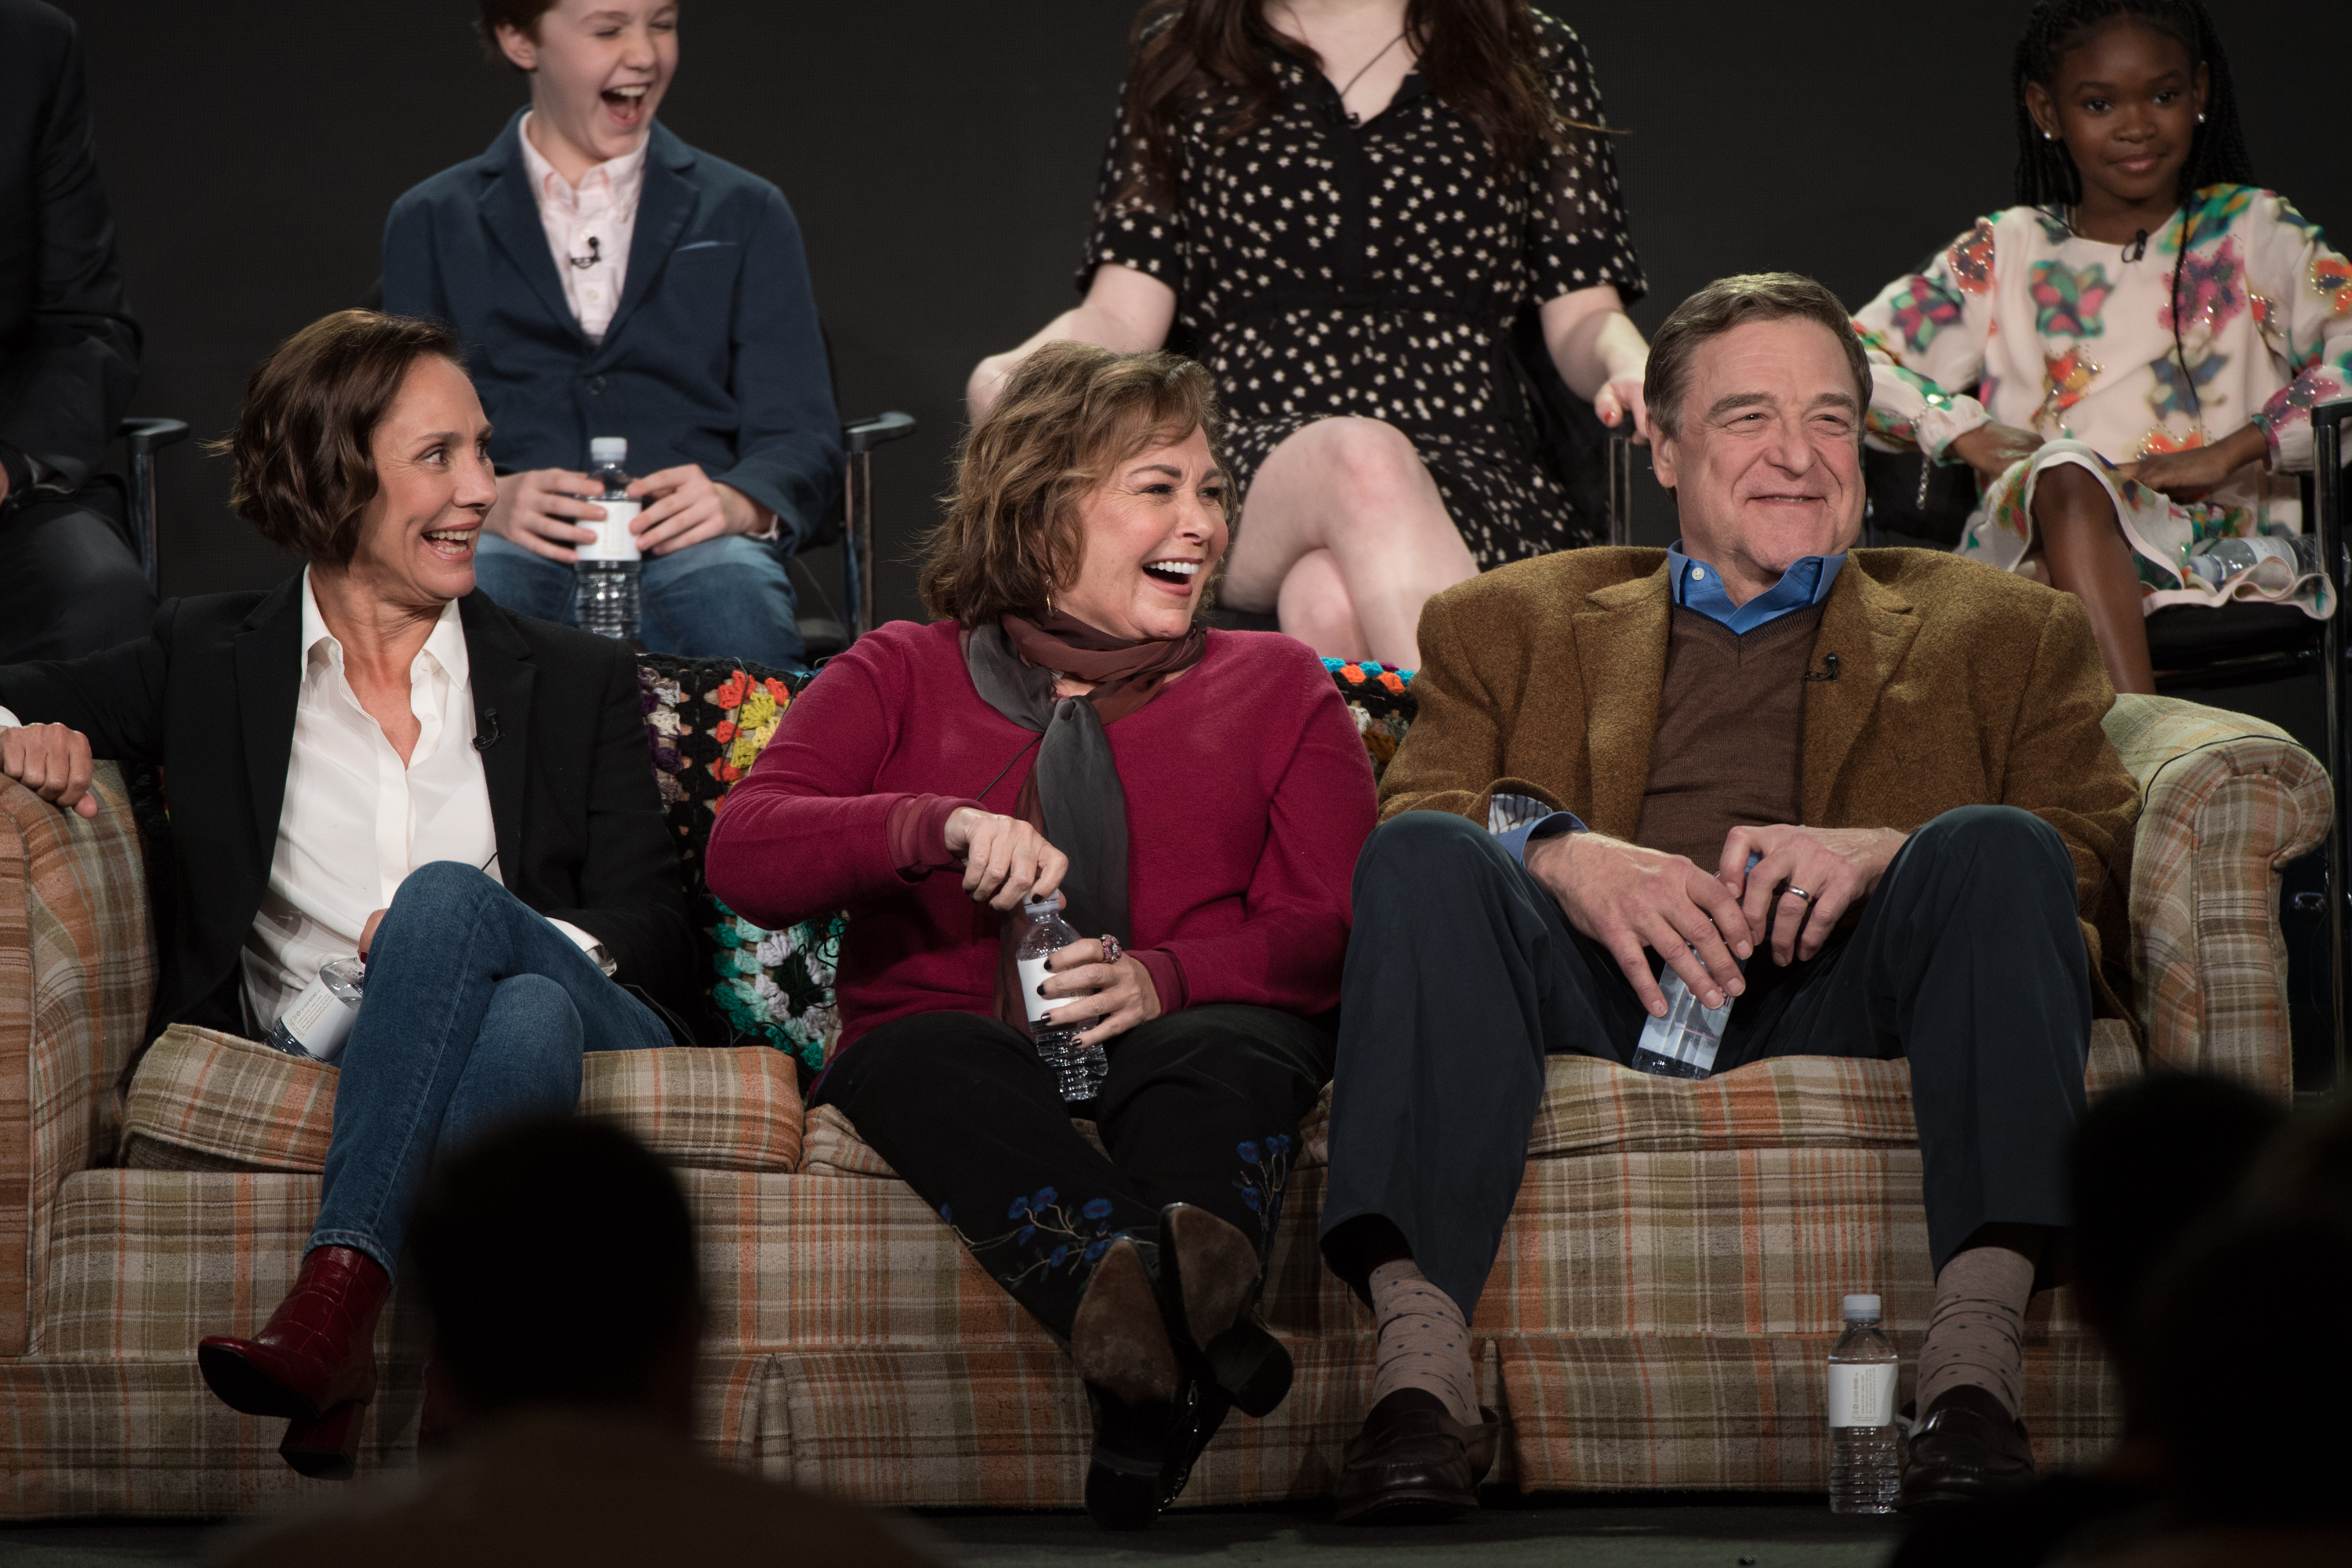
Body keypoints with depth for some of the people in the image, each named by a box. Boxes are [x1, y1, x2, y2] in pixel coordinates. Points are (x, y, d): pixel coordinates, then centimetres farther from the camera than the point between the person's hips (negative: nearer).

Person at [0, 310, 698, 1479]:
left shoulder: (573, 682, 17)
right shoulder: (213, 662, 16)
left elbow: (661, 941, 10)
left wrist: (477, 935, -11)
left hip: (581, 1029, 1)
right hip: (320, 1068, -1)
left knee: (447, 895, -34)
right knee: (529, 1020, -37)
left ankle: (341, 1288, -48)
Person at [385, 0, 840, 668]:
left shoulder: (745, 214, 20)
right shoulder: (431, 224, 19)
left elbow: (802, 438, 11)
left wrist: (738, 503, -15)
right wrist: (485, 502, -16)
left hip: (685, 544, 0)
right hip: (512, 546, 0)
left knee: (737, 596, -38)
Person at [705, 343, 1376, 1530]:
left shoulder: (1275, 686, 22)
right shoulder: (903, 677, 20)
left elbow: (1331, 930, 7)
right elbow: (744, 856, 4)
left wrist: (1160, 980, -14)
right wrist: (940, 827, -15)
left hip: (1183, 1042, 0)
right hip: (964, 1051, 0)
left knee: (1226, 1050, -37)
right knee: (929, 1055, -37)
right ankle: (1188, 1310, -63)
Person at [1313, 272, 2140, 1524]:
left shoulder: (2005, 635, 27)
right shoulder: (1509, 624, 29)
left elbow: (2104, 854, 10)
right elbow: (1410, 817, 11)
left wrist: (1890, 853, -11)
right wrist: (1554, 851, -14)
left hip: (1842, 989, 0)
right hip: (1602, 987, 0)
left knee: (1998, 851, -30)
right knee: (1426, 860, -29)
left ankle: (1971, 1368, -43)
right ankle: (1420, 1377, -43)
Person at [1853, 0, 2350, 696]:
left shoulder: (2252, 231, 16)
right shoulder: (2005, 254, 21)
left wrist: (2231, 452, -14)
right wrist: (1968, 434, -4)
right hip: (2037, 534, 2)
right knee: (2066, 472, -35)